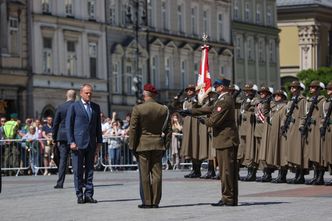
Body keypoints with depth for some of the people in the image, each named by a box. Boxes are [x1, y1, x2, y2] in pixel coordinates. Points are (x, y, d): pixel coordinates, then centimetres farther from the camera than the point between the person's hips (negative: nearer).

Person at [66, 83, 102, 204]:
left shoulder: (96, 107, 13)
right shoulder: (74, 106, 0)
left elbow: (98, 126, 16)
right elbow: (68, 125, -2)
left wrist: (99, 141, 9)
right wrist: (71, 142, -10)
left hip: (91, 143, 4)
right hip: (78, 143, -4)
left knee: (90, 170, 4)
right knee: (78, 170, -2)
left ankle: (88, 195, 6)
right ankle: (79, 195, 3)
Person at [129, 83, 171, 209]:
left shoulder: (138, 109, -8)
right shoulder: (164, 109, 3)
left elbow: (133, 129, -7)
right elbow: (168, 130, 6)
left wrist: (132, 146, 0)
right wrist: (166, 145, 13)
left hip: (142, 145, -3)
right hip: (158, 145, 3)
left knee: (144, 174, 1)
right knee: (156, 173, 5)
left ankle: (147, 202, 1)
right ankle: (155, 202, 7)